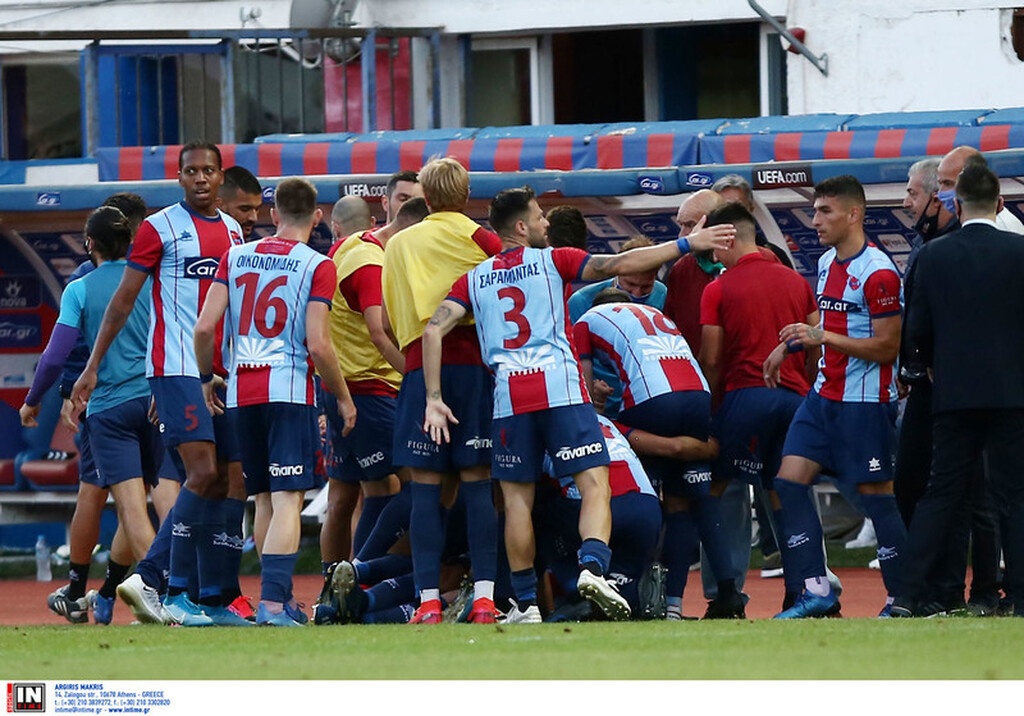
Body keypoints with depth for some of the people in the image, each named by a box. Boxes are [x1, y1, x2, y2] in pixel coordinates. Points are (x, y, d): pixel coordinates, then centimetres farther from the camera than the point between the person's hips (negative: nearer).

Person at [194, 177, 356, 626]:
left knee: (264, 499, 15)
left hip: (242, 392, 5)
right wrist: (344, 398, 1)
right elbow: (317, 345, -11)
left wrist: (206, 378, 19)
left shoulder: (236, 257, 9)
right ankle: (273, 601, -20)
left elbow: (204, 328, 3)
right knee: (287, 499, -8)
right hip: (290, 390, -5)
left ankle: (281, 599, 21)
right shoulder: (317, 266, -4)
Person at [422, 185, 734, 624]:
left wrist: (433, 400, 4)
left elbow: (434, 330, 4)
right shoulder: (551, 261, 8)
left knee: (517, 499, 9)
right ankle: (592, 567, -28)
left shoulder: (474, 279, 16)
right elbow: (620, 265, 1)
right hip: (561, 388, -3)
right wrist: (686, 245, 6)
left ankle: (526, 602, 7)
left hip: (509, 395, 3)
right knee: (594, 484, -5)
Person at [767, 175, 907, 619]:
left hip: (865, 403, -9)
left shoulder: (878, 273, -16)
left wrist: (824, 338, -22)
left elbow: (887, 346, -18)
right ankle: (817, 591, 0)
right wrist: (789, 346, 22)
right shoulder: (827, 263, 12)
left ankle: (901, 599, 6)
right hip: (824, 395, 9)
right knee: (789, 481, -1)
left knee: (875, 494, -3)